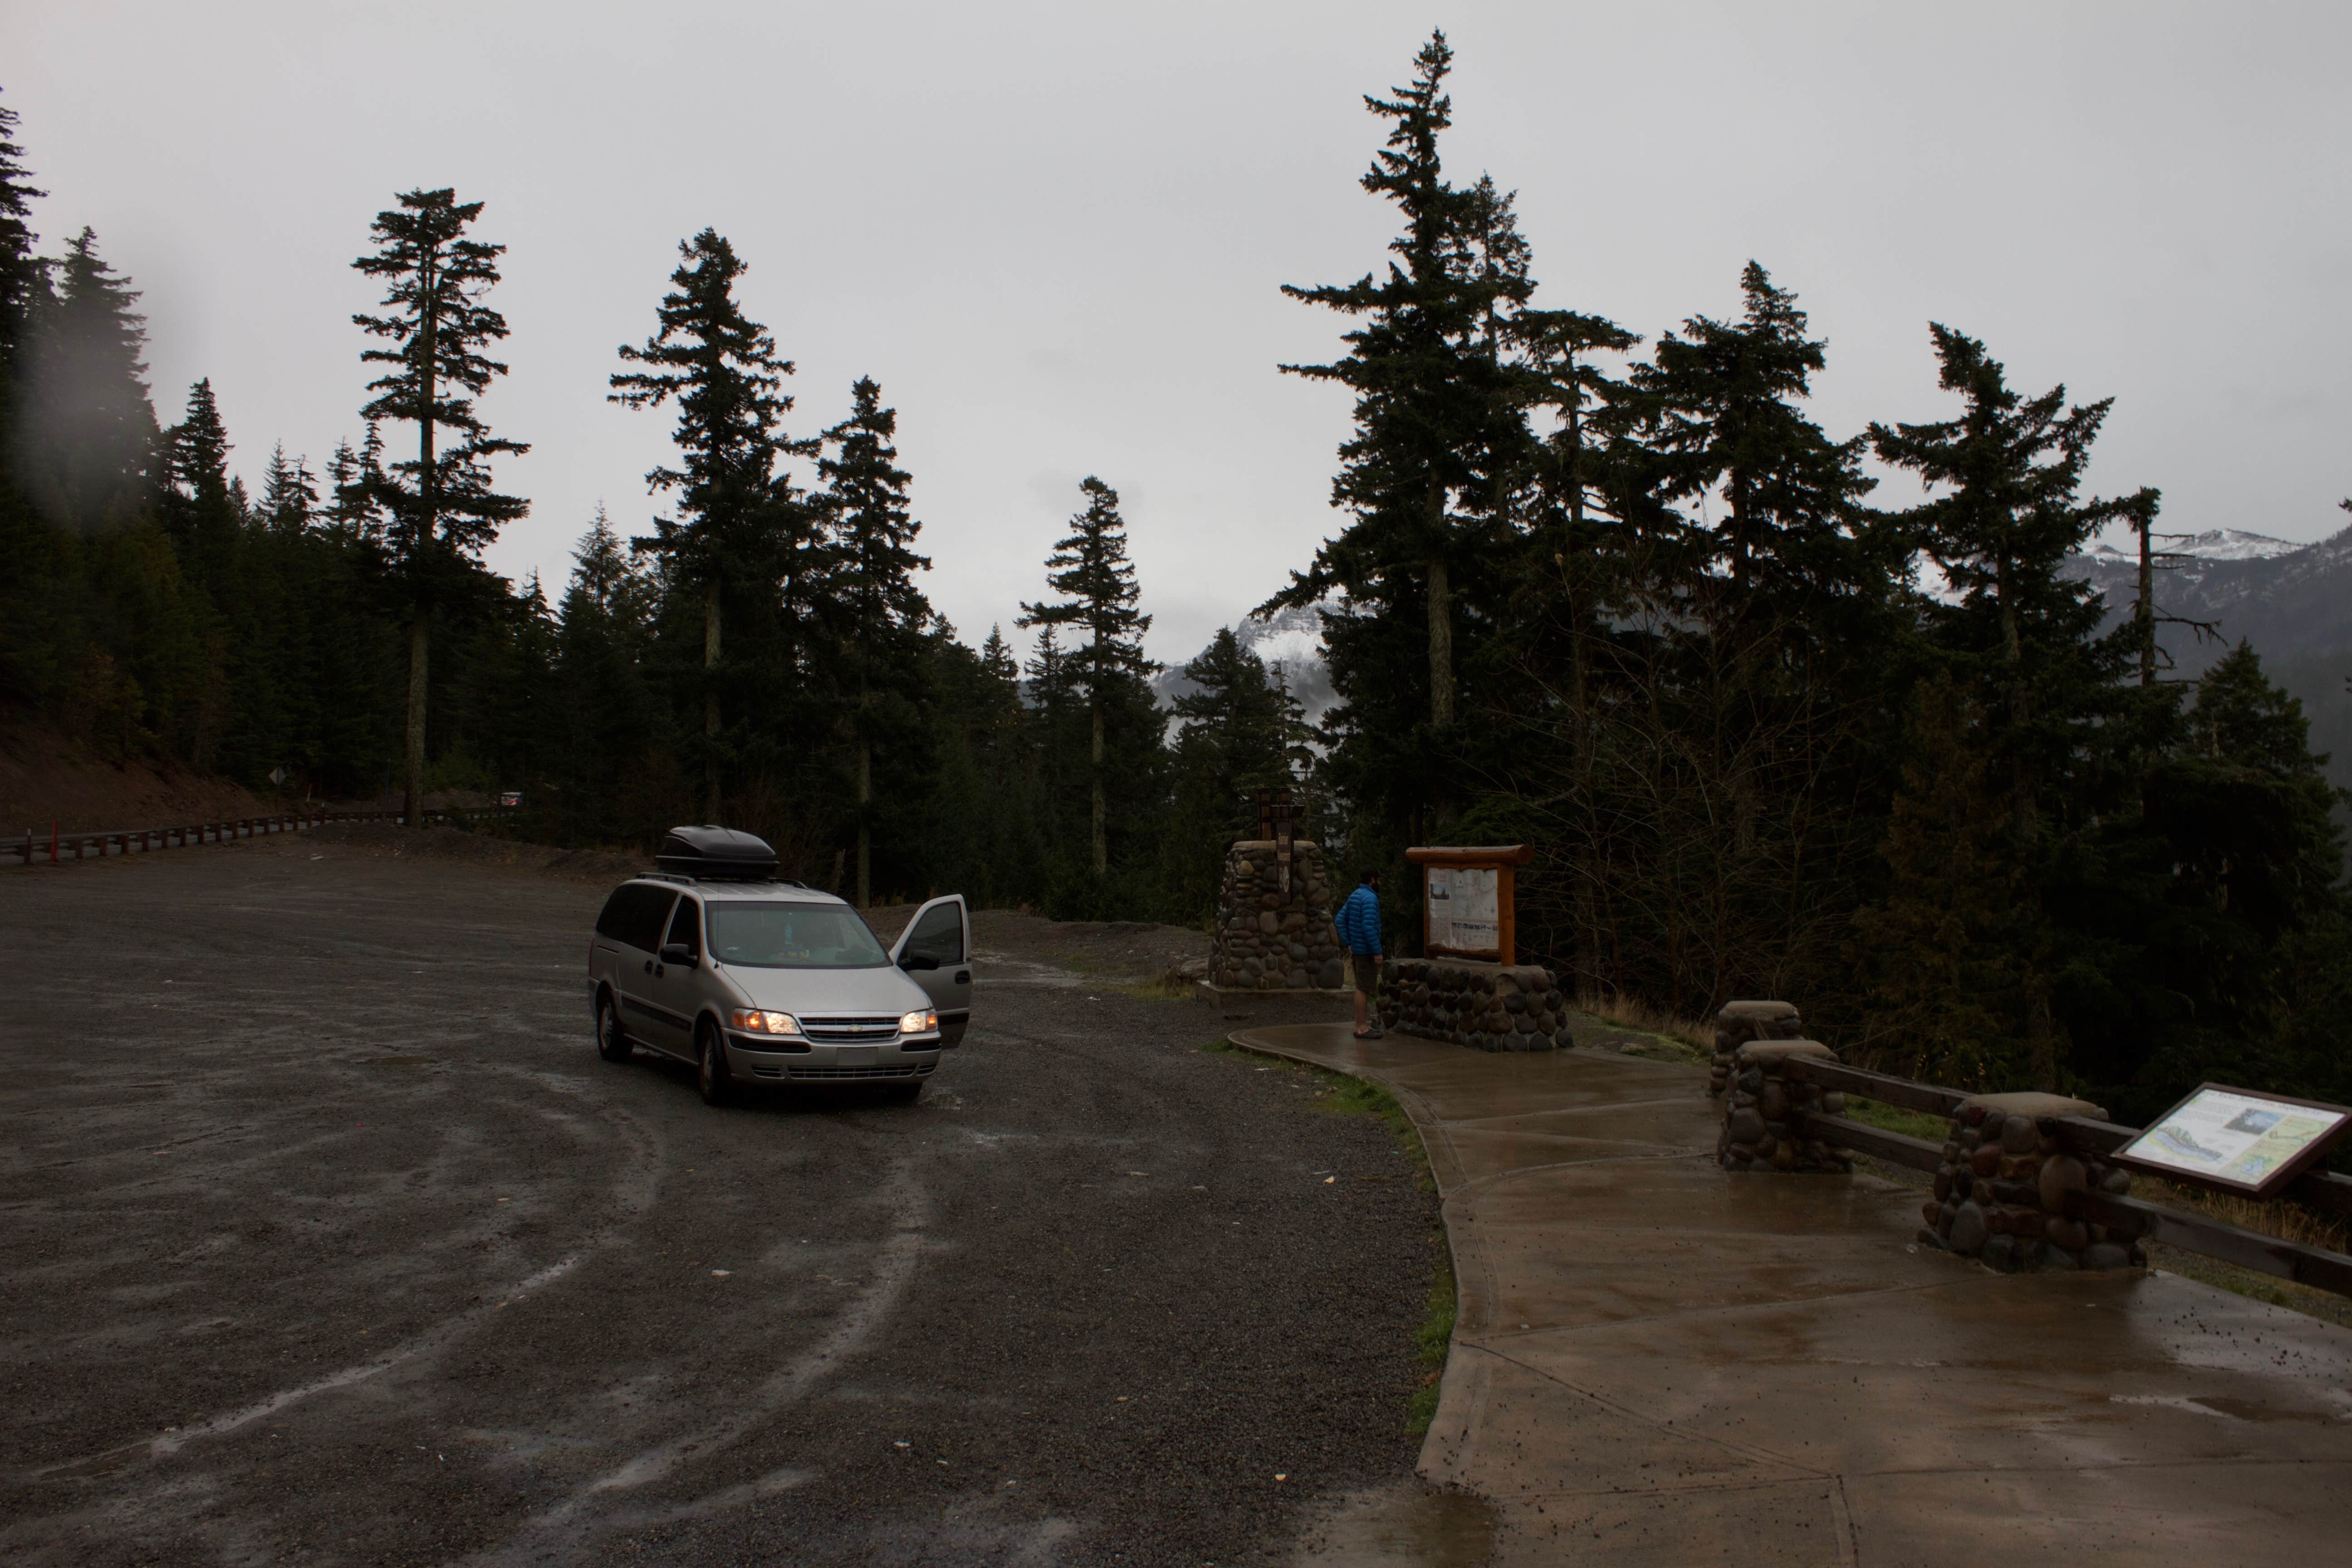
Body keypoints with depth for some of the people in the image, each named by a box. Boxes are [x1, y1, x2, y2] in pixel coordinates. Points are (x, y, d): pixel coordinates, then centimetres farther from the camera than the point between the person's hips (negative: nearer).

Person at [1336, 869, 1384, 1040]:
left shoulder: (1354, 896, 12)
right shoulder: (1370, 898, -17)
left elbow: (1340, 921, 15)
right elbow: (1369, 927, -25)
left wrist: (1349, 943, 14)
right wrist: (1377, 952, -22)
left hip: (1356, 949, 10)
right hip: (1367, 950, -10)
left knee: (1361, 988, 16)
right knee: (1364, 989, -5)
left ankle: (1361, 1025, 22)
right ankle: (1362, 1028, -1)